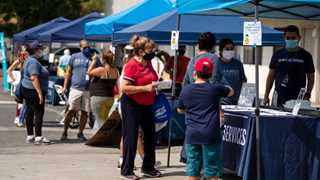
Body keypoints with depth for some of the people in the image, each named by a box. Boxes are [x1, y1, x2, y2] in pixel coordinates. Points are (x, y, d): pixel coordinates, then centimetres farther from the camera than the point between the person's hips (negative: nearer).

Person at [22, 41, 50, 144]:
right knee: (39, 113, -9)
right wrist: (40, 93, -26)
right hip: (34, 91, -11)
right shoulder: (33, 62, -17)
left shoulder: (31, 60, 16)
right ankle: (38, 137, -11)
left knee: (30, 113, 10)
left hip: (28, 90, 11)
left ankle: (29, 136, 14)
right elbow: (34, 78, -25)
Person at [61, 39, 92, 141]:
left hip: (88, 90, 1)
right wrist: (65, 86, 7)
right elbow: (69, 72, 12)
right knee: (71, 111, -6)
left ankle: (80, 133, 17)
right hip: (76, 88, -1)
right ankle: (65, 132, 4)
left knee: (85, 112, 4)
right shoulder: (75, 57, 9)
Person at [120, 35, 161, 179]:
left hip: (146, 105, 8)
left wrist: (155, 87, 5)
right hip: (131, 105, -8)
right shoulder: (131, 65, -19)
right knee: (130, 138, -2)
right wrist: (146, 88, -25)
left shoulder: (148, 63, 6)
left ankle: (148, 167, 28)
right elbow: (125, 88, -24)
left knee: (150, 135, 14)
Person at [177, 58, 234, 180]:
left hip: (192, 134, 3)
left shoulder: (185, 90, 2)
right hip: (210, 134, -3)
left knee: (193, 169, 9)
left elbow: (180, 110, 16)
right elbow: (231, 92, 14)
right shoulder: (215, 88, -5)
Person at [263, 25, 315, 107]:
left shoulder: (305, 56, 6)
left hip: (298, 98, -2)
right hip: (280, 98, 2)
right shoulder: (278, 55, 10)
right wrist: (266, 95, 6)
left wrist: (307, 94, -5)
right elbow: (271, 76, 13)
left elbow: (311, 78, 9)